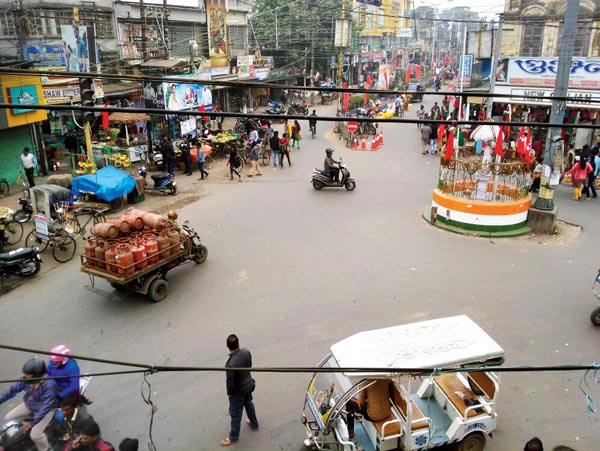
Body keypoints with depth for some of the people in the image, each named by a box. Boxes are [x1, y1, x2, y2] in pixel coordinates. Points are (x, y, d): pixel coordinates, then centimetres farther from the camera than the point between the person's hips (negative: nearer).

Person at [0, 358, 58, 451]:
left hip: (45, 410, -7)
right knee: (8, 418, 7)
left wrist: (32, 423, -35)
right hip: (29, 405, 7)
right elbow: (13, 389, -4)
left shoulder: (49, 384, -36)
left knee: (35, 435, -18)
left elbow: (47, 406, -34)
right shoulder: (27, 379, -17)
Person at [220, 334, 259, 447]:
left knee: (235, 414, 16)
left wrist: (229, 393, -6)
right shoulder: (246, 352, -19)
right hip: (249, 384, 6)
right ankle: (254, 424, 55)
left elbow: (230, 382, -25)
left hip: (238, 391, -6)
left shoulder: (231, 364, -38)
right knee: (249, 404, 32)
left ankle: (233, 437, 37)